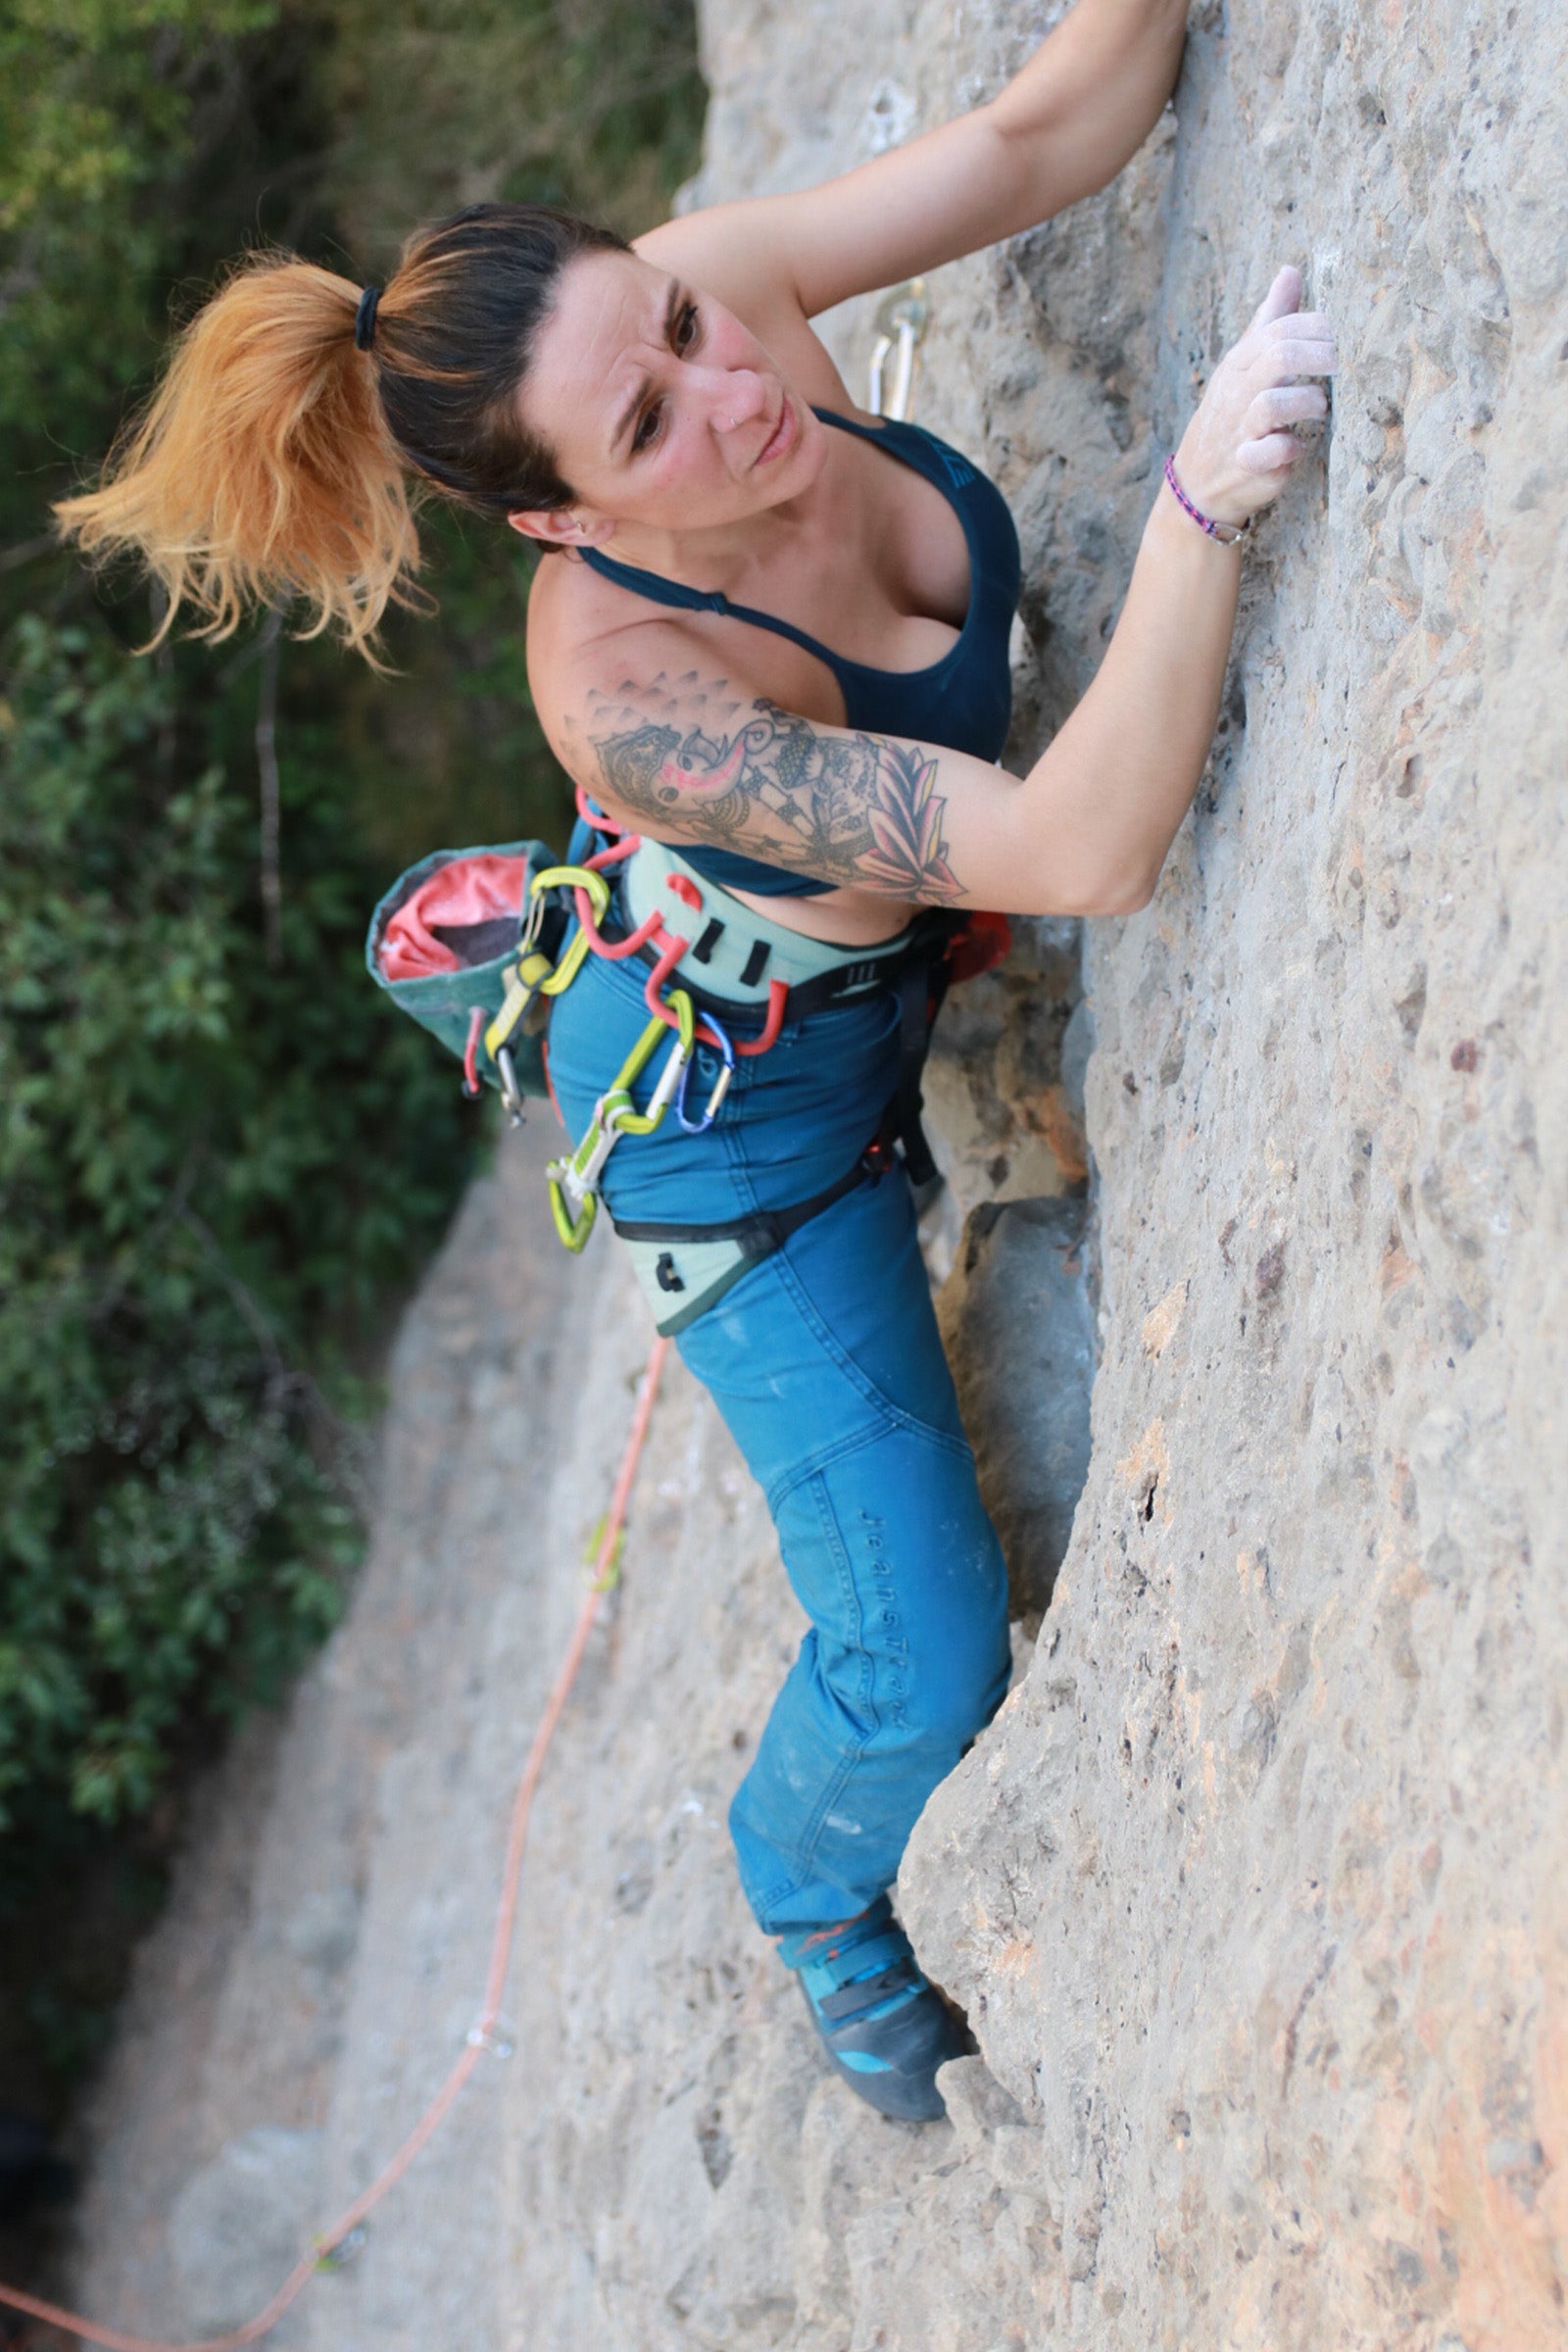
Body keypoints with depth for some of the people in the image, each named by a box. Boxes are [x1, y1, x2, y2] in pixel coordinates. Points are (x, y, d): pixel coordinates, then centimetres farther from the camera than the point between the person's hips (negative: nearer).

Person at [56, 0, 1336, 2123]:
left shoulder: (717, 286, -29)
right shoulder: (629, 681, -44)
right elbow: (1086, 853, -48)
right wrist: (1202, 500, -61)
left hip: (907, 961, 6)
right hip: (745, 1099, -6)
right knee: (925, 1662, 3)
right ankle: (820, 1904, 37)